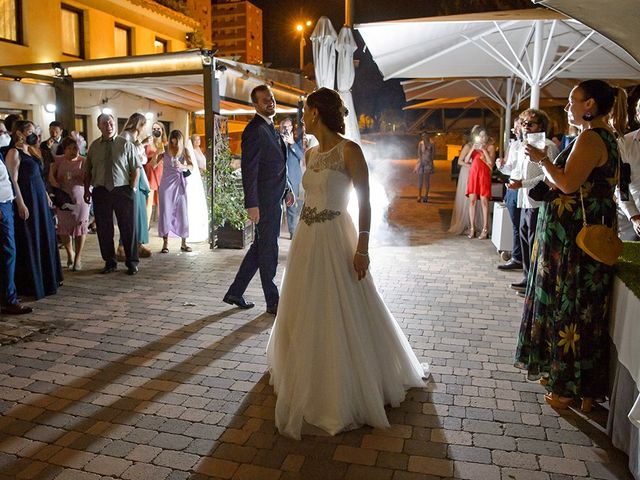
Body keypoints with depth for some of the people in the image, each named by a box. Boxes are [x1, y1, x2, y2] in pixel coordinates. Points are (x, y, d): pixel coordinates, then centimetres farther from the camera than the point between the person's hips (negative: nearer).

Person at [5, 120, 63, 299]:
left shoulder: (32, 151, 15)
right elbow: (14, 180, -15)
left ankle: (47, 279, 24)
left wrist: (46, 196, 15)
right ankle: (30, 284, 8)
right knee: (29, 242, -1)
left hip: (40, 199, 9)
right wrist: (21, 204, -20)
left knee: (45, 237, 13)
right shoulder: (14, 152, -10)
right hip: (26, 199, -9)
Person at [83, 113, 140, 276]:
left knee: (128, 228, 2)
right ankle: (109, 262, 20)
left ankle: (131, 262, 14)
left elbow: (136, 169, -1)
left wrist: (132, 188, -9)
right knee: (104, 229, 7)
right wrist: (87, 190, 4)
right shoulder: (94, 146, 9)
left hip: (123, 191, -2)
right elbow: (88, 170, 12)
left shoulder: (126, 145, 1)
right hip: (100, 191, 3)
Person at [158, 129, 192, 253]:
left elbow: (191, 166, -8)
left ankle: (184, 243, 8)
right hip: (166, 184, 0)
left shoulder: (184, 151, 5)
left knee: (182, 212, 0)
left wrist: (182, 166, -28)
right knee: (165, 212, -1)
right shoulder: (165, 150, 3)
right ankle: (165, 243, 4)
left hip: (180, 184, 1)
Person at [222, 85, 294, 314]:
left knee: (261, 247, 16)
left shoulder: (270, 127, 16)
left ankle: (235, 293, 26)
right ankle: (272, 302, 15)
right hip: (264, 201, -10)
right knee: (268, 250, 1)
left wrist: (286, 189, 20)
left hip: (274, 199, 10)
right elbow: (248, 170, -20)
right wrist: (251, 204, -23)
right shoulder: (255, 130, -15)